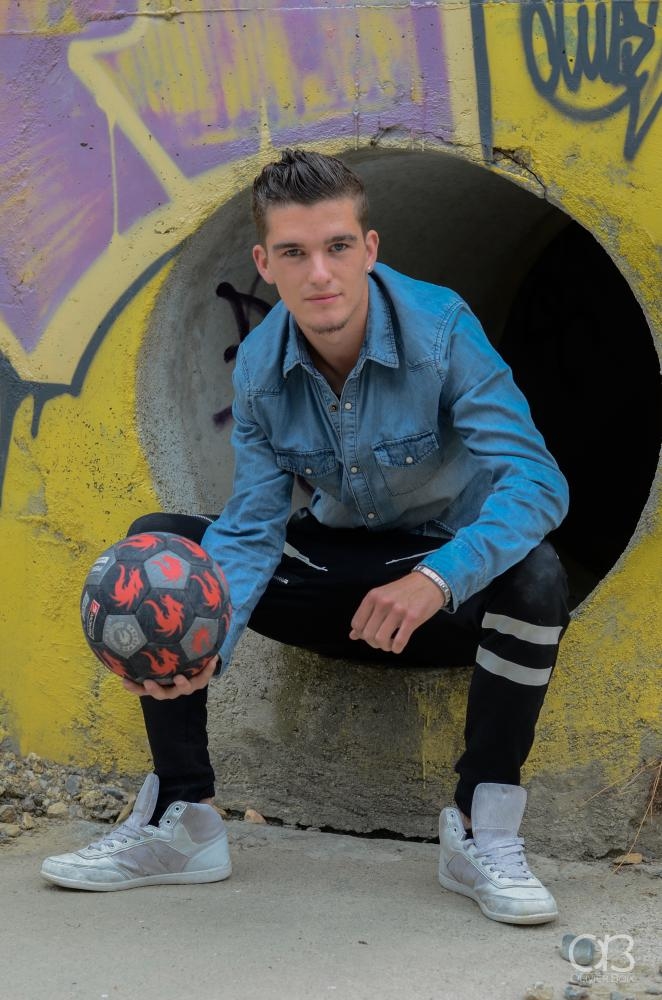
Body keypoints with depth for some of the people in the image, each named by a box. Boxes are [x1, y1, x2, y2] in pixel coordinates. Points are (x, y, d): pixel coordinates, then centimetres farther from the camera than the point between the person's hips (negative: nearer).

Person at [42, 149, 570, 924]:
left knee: (533, 575, -37)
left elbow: (537, 481, -31)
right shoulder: (259, 367, -10)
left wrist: (436, 579, -47)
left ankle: (482, 830, -21)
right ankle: (181, 820, -7)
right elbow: (251, 528, -13)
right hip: (333, 564, 4)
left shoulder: (441, 329, -23)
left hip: (449, 592, -4)